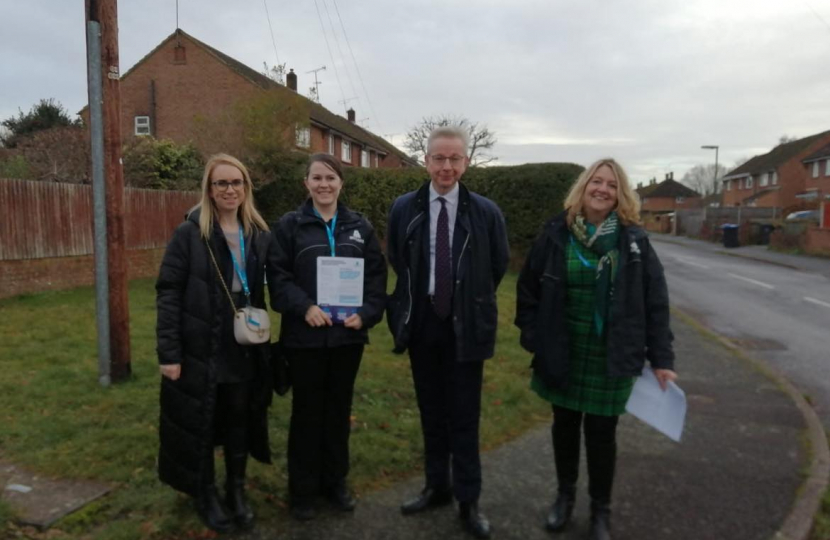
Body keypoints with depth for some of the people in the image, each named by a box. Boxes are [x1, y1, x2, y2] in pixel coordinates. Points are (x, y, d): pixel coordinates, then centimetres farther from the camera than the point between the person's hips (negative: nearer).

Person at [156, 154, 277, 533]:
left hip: (245, 351, 4)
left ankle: (237, 491, 33)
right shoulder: (189, 233, -8)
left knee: (240, 420, 14)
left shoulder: (259, 235, 5)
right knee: (200, 423, 10)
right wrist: (168, 352, -14)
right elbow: (168, 293, -10)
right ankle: (206, 494, 31)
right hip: (201, 350, -3)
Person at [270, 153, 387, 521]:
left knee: (339, 410, 14)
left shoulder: (360, 227, 7)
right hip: (305, 336, -2)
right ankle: (302, 490, 25)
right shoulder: (289, 225, -1)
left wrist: (366, 313, -9)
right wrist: (305, 307, -19)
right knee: (307, 412, 9)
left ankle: (335, 482, 32)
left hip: (348, 334, 3)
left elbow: (377, 276, 4)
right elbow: (279, 277, -6)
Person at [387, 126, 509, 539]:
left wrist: (472, 300, 9)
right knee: (431, 413, 15)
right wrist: (415, 300, 12)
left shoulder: (486, 212, -9)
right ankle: (437, 487, 33)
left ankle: (468, 501, 22)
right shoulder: (404, 209, -3)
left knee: (464, 418, 7)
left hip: (465, 328, -2)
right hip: (422, 326, 2)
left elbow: (499, 265, 5)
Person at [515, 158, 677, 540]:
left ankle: (601, 509, 31)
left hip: (611, 359, -1)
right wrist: (534, 339, -4)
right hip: (562, 355, 1)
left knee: (601, 433, 9)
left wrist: (661, 359, -7)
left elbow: (655, 302, -4)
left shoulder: (634, 240, -6)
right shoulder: (555, 234, -5)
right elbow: (528, 291, 1)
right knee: (564, 426, 16)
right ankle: (565, 495, 39)